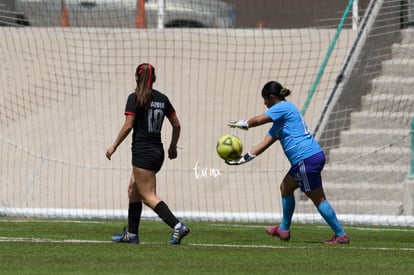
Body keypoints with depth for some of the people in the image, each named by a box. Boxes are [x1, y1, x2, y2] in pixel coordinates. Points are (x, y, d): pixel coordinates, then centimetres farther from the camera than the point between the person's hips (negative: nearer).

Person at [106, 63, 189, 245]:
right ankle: (131, 234, 17)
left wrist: (114, 146, -3)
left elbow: (128, 126, -14)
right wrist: (173, 146, 25)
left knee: (148, 196, -7)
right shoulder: (162, 98, 8)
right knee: (133, 190, 18)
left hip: (143, 153, -7)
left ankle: (178, 226, -23)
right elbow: (176, 124, 11)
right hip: (158, 151, 7)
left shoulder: (135, 98, -9)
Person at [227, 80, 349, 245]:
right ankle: (284, 230, 31)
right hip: (305, 160, 10)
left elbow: (259, 120, -19)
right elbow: (265, 143, 23)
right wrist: (244, 158, 19)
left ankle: (341, 235, -4)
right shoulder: (280, 119, 24)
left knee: (318, 199, -6)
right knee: (286, 188, 22)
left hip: (307, 158, -10)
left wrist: (244, 124, 1)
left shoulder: (284, 107, -6)